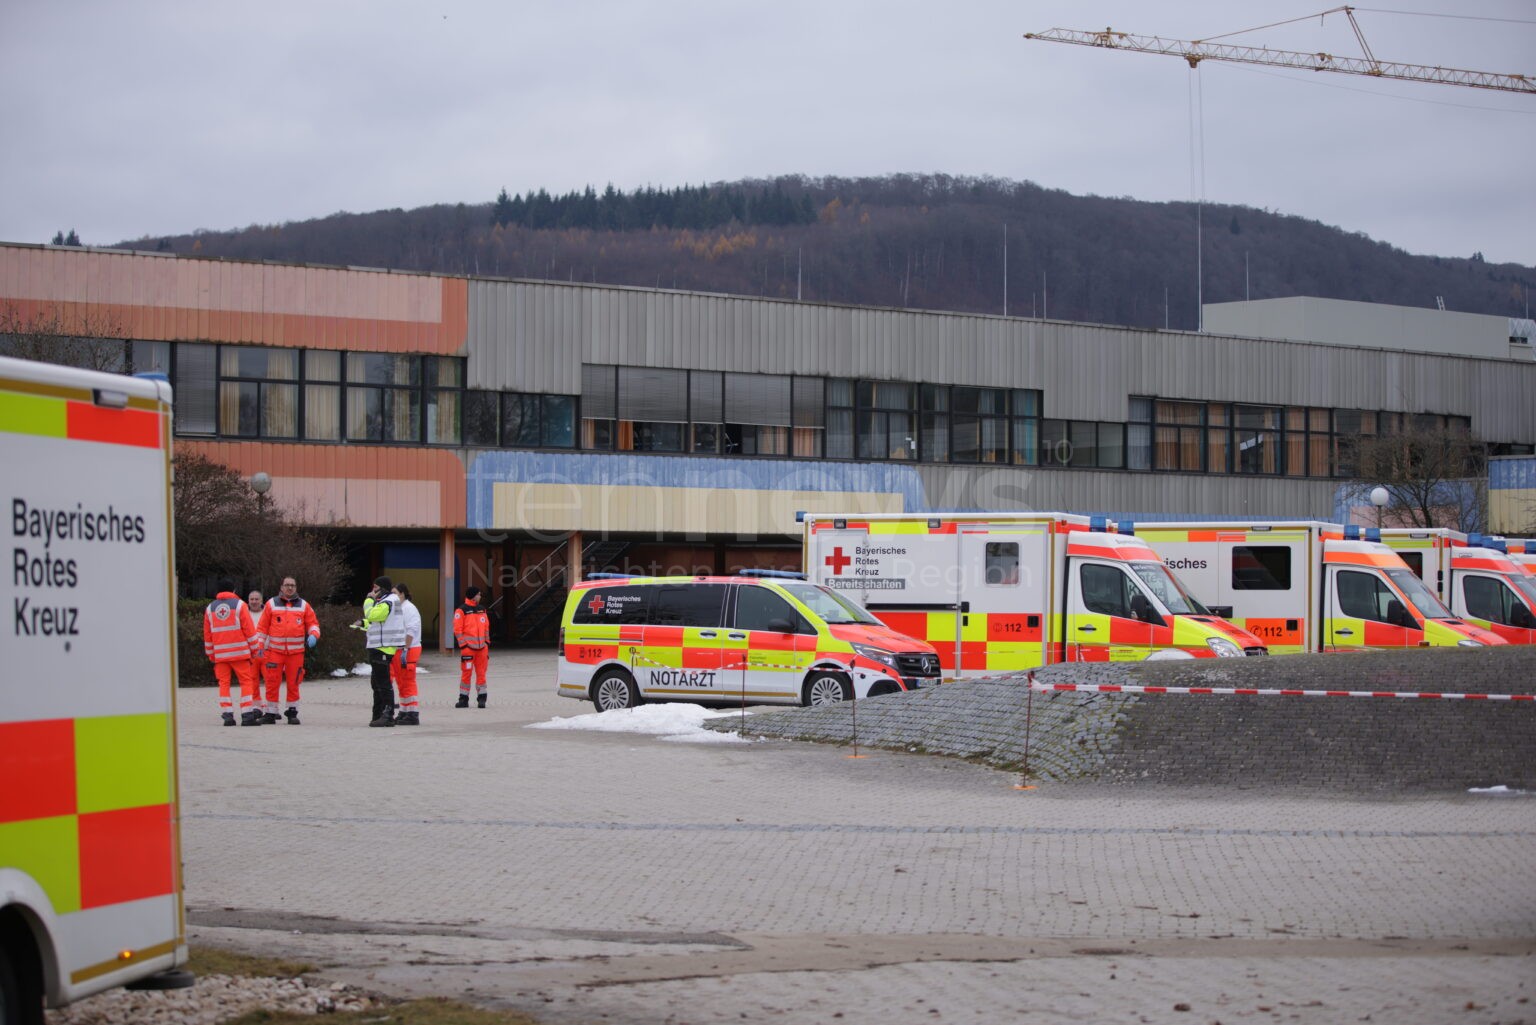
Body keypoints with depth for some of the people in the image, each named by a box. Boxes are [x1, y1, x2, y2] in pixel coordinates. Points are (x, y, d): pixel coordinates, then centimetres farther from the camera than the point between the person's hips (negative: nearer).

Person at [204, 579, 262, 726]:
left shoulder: (210, 608, 12)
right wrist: (254, 650, 5)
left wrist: (210, 654, 21)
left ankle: (227, 715, -3)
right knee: (246, 681, 0)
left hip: (220, 653, 3)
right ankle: (247, 715, -8)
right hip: (240, 651, -3)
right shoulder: (239, 604, 1)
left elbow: (207, 634, 15)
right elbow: (249, 630, -2)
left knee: (224, 683, 7)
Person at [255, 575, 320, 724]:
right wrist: (259, 646, 1)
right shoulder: (271, 604, 7)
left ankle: (292, 712, 13)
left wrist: (313, 635, -8)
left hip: (296, 651, 1)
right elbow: (262, 627, 8)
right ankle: (270, 713, 2)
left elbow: (313, 623, 13)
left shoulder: (304, 606, 10)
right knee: (272, 682, -5)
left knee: (293, 683, 3)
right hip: (275, 650, -1)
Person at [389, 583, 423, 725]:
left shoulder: (408, 608, -12)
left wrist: (405, 650, -23)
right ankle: (404, 713, 19)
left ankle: (412, 715, -7)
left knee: (408, 683, -8)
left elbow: (411, 631, -19)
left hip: (408, 650, -10)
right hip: (397, 651, 10)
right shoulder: (398, 608, 18)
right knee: (401, 683, 13)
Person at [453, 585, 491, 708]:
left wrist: (487, 643, 15)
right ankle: (463, 699, 3)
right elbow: (457, 629, -6)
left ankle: (481, 698, 9)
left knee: (481, 672, 5)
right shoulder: (461, 611, -4)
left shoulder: (482, 610, 16)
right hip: (468, 647, -5)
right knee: (466, 672, -3)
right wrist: (463, 645, -12)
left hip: (482, 647, 5)